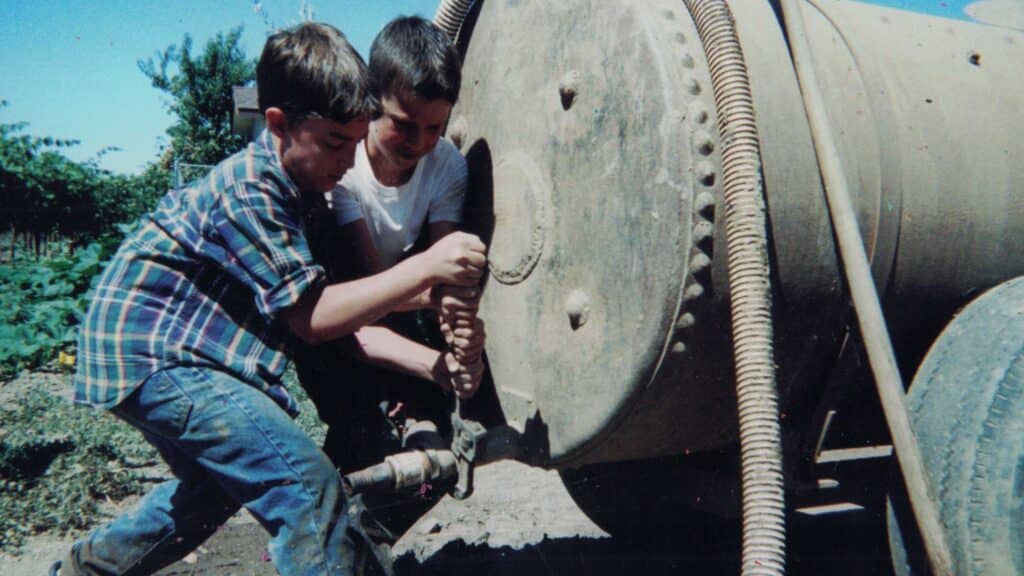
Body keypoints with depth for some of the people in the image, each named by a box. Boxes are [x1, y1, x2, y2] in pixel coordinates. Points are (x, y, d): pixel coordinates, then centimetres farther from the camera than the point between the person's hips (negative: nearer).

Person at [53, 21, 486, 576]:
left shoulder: (298, 192, 5)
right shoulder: (249, 192, -22)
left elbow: (336, 317, 1)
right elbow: (312, 317, -26)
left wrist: (432, 363, -9)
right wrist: (425, 267, -32)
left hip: (169, 351, 10)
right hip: (149, 356, -10)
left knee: (215, 482, 31)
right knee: (309, 484, -19)